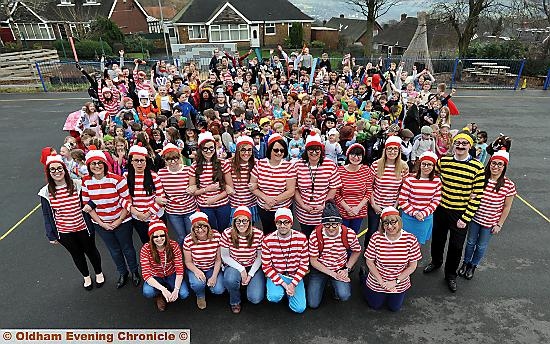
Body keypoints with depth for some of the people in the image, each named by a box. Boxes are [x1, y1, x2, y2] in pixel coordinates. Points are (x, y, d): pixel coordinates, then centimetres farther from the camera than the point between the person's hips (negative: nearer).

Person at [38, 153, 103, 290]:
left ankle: (99, 273, 43)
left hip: (83, 227, -1)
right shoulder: (46, 192, -8)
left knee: (91, 251, 17)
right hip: (64, 232, 2)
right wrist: (51, 236, 1)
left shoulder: (77, 185, -13)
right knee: (77, 254, 20)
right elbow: (47, 215, 0)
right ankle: (86, 277, 45)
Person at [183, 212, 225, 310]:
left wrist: (214, 276, -18)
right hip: (195, 268, 0)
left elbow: (218, 259, -9)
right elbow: (188, 262, -8)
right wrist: (196, 271, -28)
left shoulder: (216, 236, -19)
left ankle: (210, 282, 19)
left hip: (212, 268, 1)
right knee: (198, 283, -32)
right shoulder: (188, 240, -20)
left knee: (218, 290, -19)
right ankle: (200, 296, 8)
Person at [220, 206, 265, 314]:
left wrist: (250, 275, -13)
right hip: (234, 266, 0)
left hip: (253, 267, 0)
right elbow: (225, 256, -8)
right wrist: (241, 269, -17)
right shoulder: (227, 234, -16)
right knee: (230, 280, -35)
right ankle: (235, 302, 1)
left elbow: (260, 257, -5)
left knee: (255, 298, -16)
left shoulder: (258, 234, -16)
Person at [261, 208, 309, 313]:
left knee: (299, 308, -9)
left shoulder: (301, 238, -11)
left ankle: (288, 290, 21)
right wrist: (283, 284, -18)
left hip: (295, 276, 2)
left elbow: (304, 264, -5)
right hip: (275, 275, -1)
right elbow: (266, 266, -10)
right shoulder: (268, 240, -13)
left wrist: (293, 284, -15)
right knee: (275, 297, -30)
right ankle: (279, 290, 8)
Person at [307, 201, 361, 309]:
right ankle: (323, 283, 26)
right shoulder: (315, 236, -22)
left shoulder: (349, 234, -19)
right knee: (313, 304, -4)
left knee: (344, 296, -26)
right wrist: (333, 274, -16)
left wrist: (347, 269, -7)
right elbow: (313, 261, -11)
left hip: (340, 269, 0)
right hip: (320, 269, 0)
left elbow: (356, 251, 2)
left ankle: (337, 285, 12)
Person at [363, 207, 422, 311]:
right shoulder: (376, 237, -23)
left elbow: (412, 266, -12)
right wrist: (381, 282, -15)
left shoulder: (410, 239, -21)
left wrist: (395, 282, -15)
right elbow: (369, 261, -13)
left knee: (394, 308, 17)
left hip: (399, 283, 1)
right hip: (377, 282, -1)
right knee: (375, 305, 16)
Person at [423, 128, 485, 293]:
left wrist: (465, 218, -12)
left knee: (456, 246, 9)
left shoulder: (477, 167, -12)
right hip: (441, 209, 2)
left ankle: (451, 274, 32)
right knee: (438, 239, 19)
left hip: (461, 214, -2)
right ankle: (436, 261, 47)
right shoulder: (443, 161, -6)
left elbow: (477, 196, -11)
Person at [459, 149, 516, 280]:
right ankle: (465, 263, 41)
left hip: (490, 223, -1)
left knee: (481, 246, 16)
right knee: (470, 242, 19)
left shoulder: (509, 185, -14)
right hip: (475, 218, 1)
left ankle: (473, 266, 40)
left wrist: (499, 225, -4)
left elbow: (507, 207, -6)